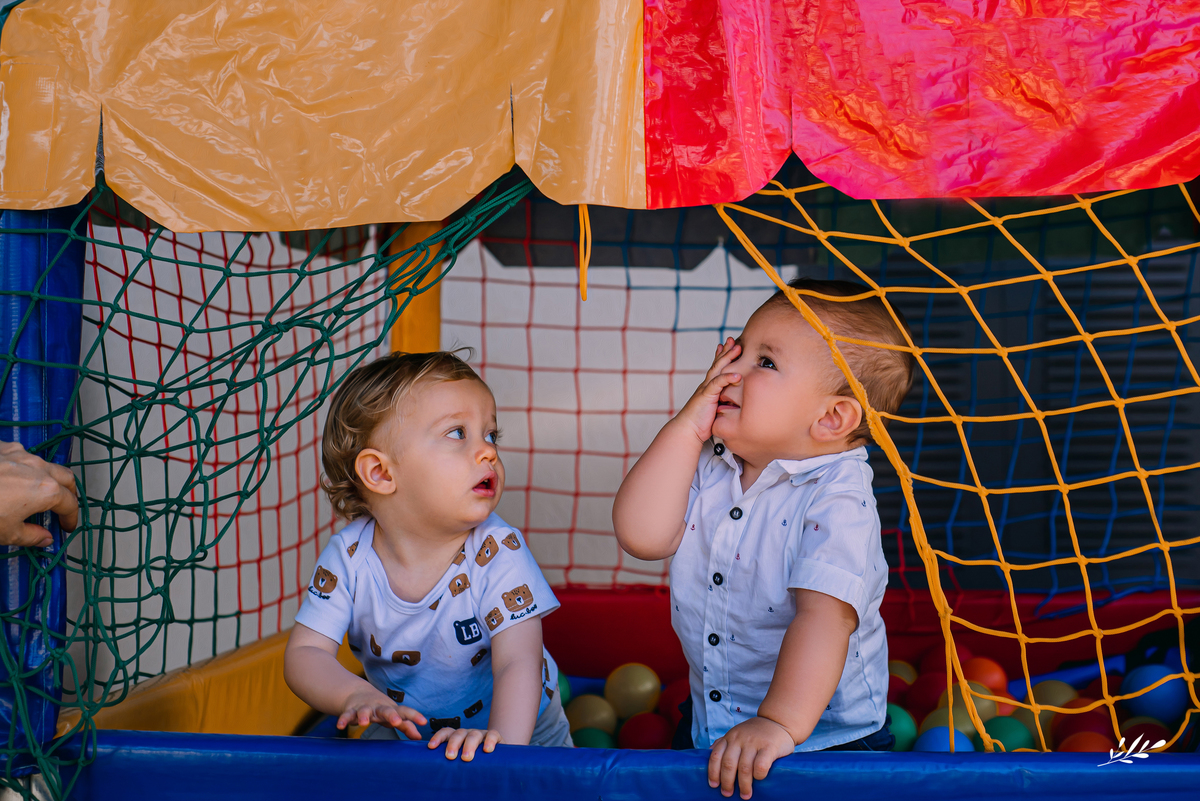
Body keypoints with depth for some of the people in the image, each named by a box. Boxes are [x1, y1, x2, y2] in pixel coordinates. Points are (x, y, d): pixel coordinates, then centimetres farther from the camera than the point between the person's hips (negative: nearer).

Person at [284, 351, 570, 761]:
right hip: (406, 730, 2)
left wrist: (502, 743, -46)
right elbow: (305, 653, -13)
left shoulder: (497, 553, -22)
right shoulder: (348, 558, -15)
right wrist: (356, 696, -34)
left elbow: (518, 663, -28)